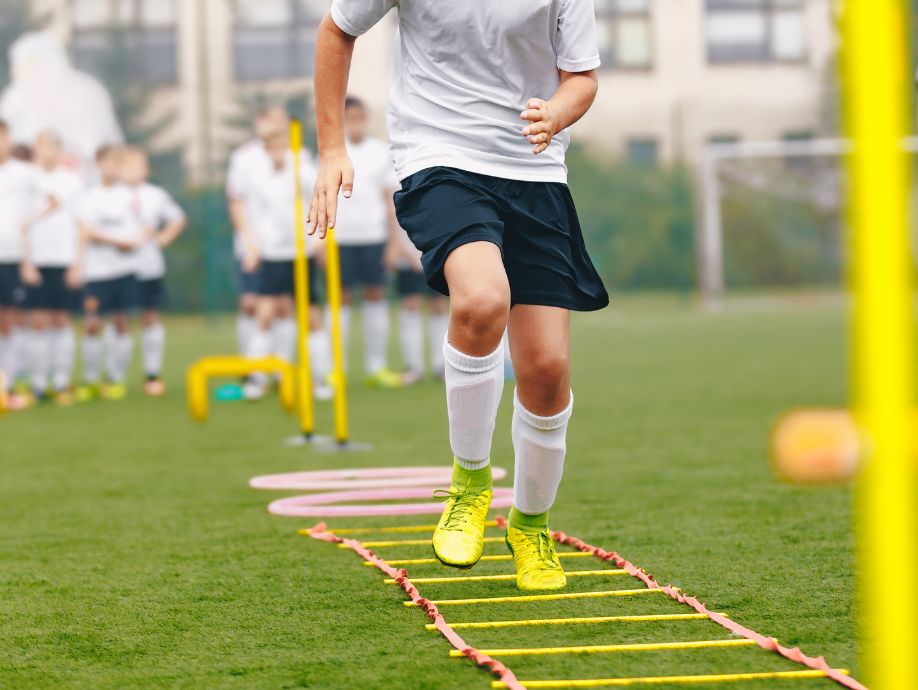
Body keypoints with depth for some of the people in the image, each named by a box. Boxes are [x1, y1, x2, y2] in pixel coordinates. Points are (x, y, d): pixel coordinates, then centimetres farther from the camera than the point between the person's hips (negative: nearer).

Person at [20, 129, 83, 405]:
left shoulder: (72, 181, 7)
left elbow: (78, 224, 9)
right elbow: (23, 225, 4)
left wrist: (77, 263, 3)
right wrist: (26, 262, -4)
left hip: (64, 260, 0)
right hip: (36, 260, 0)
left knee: (61, 320, 2)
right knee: (39, 322, -1)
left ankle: (61, 382, 6)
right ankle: (38, 384, 2)